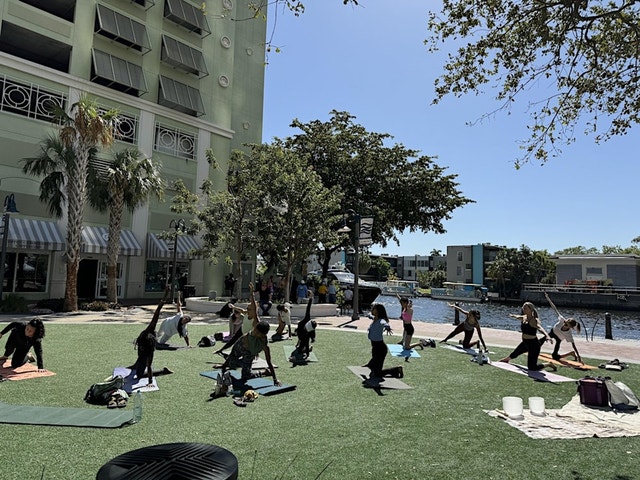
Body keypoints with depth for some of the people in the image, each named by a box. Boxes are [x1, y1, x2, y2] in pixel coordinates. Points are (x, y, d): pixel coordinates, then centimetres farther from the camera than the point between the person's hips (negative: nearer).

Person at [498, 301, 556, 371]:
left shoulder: (534, 320, -23)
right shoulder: (523, 318, 0)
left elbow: (540, 328, -43)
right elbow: (518, 317, 24)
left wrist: (547, 336, -62)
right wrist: (512, 315, 45)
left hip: (533, 345, -8)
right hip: (525, 343, 8)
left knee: (532, 367, -1)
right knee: (515, 353, 34)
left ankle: (549, 364, 19)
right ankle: (506, 359, 64)